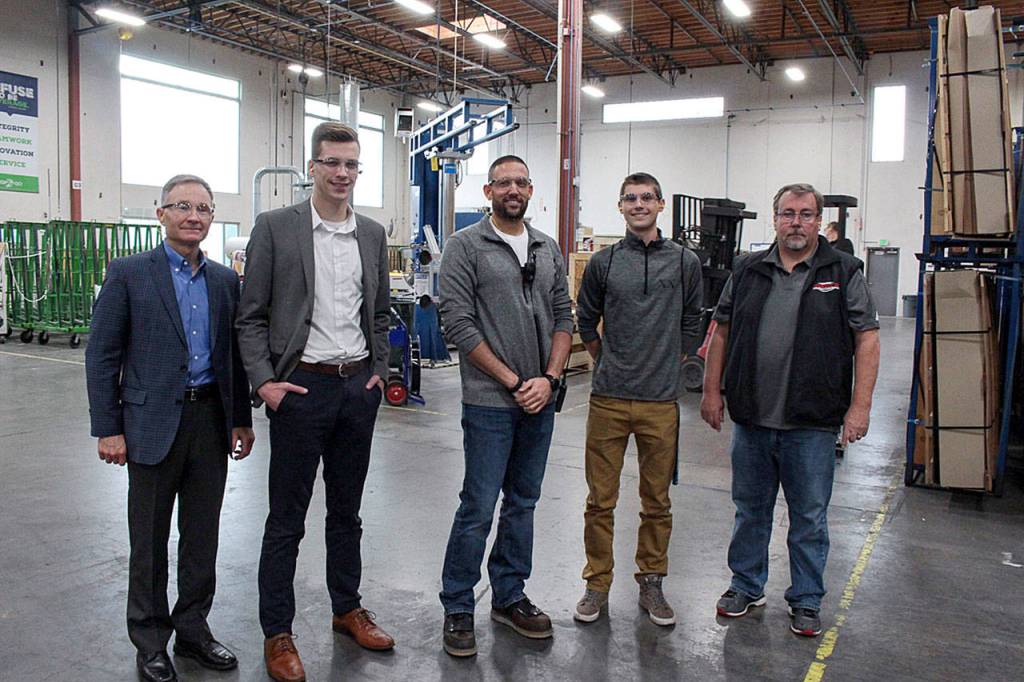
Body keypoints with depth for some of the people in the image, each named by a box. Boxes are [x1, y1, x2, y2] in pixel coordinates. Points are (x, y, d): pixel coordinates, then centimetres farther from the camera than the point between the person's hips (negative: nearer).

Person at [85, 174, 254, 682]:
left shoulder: (225, 280, 9)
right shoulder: (127, 274, -4)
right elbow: (102, 356, -5)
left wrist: (242, 420, 11)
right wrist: (107, 429, -8)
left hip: (211, 420, 4)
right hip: (154, 423, -4)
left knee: (202, 536, 13)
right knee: (150, 541, 9)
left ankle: (192, 630, 30)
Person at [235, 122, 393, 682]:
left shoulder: (373, 235, 8)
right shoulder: (275, 227, -5)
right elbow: (250, 315, -4)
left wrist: (379, 370, 6)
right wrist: (263, 380, -12)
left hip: (358, 388, 4)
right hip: (301, 388, -4)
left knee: (346, 510, 17)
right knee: (287, 519, 5)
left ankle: (347, 609, 34)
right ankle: (277, 633, 20)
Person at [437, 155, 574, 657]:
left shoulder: (548, 249, 12)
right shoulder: (465, 245, -6)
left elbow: (563, 318, 11)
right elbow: (459, 323, -13)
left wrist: (548, 378, -5)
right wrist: (514, 381, -12)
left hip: (540, 401, 6)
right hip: (489, 403, -5)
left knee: (523, 505, 15)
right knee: (478, 510, -1)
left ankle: (509, 597, 30)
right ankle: (457, 609, 16)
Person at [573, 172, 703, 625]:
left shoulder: (685, 262, 4)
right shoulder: (603, 262, 4)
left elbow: (691, 325, 13)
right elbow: (586, 323, 14)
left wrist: (664, 365, 12)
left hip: (661, 401, 0)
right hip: (608, 399, 0)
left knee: (657, 501, 10)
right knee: (600, 499, 5)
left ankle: (651, 583, 25)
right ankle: (597, 583, 20)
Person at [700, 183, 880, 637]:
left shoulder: (843, 272, -1)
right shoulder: (748, 271, 7)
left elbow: (866, 339, -3)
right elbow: (721, 331, 11)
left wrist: (860, 406, -9)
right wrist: (712, 390, 6)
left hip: (812, 423, -2)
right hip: (750, 417, 3)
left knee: (809, 516, 8)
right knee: (750, 509, 15)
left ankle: (806, 601, 25)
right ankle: (746, 587, 32)